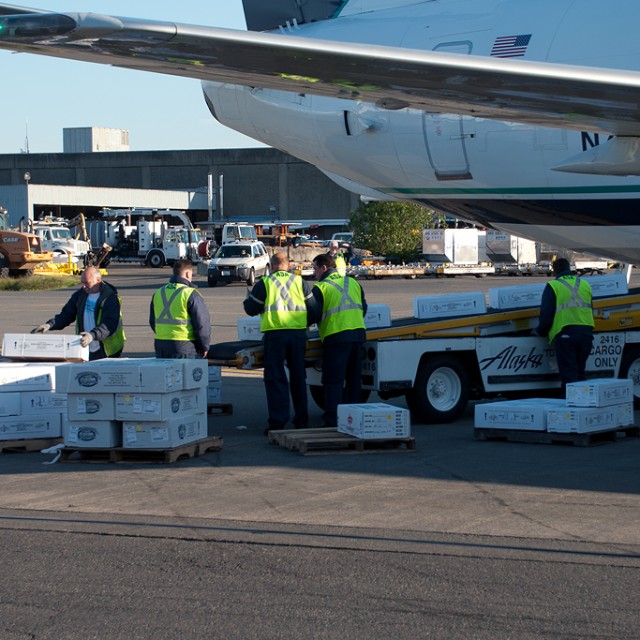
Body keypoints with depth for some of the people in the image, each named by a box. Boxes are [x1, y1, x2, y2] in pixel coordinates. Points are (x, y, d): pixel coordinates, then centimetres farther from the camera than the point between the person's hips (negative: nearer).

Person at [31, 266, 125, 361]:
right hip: (85, 351, 5)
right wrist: (49, 325, -10)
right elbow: (66, 315, 10)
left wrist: (93, 335, -40)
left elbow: (110, 324, -23)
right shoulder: (80, 295, 8)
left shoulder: (111, 298, -11)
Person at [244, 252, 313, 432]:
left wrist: (248, 297, 24)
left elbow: (250, 309, 4)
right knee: (298, 377, 14)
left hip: (275, 334, -3)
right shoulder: (300, 282, 9)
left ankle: (277, 422, -4)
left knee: (275, 378, 1)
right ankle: (301, 420, 18)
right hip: (298, 333, 3)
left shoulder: (264, 283, -1)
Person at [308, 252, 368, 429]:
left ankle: (332, 420, -9)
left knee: (333, 381, -4)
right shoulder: (353, 282, 16)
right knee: (354, 379, 14)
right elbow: (363, 308, 22)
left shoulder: (320, 288, -4)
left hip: (336, 336, -6)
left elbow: (313, 315, -7)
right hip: (358, 334, 6)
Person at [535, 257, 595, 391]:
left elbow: (546, 313, -4)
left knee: (569, 374, -5)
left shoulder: (553, 286, -1)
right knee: (580, 371, 14)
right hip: (586, 332, 5)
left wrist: (540, 331, 11)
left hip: (564, 333, -5)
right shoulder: (584, 284, 17)